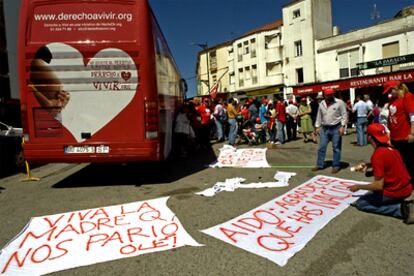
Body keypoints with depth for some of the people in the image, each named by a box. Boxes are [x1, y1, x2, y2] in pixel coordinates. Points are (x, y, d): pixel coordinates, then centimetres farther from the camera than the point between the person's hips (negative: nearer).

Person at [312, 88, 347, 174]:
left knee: (336, 148, 3)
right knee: (322, 147, 6)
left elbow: (344, 115, -7)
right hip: (324, 128, 4)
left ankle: (336, 166, 12)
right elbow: (319, 116, 13)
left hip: (336, 128, -4)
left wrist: (342, 126, -15)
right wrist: (317, 126, 10)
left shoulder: (339, 102, -5)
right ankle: (319, 165, 14)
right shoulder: (322, 103, 8)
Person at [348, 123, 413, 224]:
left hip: (395, 192, -9)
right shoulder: (391, 148, 2)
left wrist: (359, 187, -10)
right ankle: (404, 206, 11)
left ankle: (401, 209, -5)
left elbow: (378, 185, -24)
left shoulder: (377, 154, -24)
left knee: (360, 203, 4)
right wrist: (367, 165, 10)